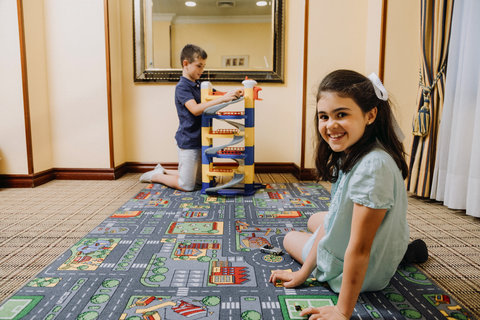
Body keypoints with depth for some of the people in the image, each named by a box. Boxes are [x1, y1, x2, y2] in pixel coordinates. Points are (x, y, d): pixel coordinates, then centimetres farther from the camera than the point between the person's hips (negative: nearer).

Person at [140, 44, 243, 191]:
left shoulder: (198, 85, 10)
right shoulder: (182, 87, -16)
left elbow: (214, 95, 16)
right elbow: (195, 109, -31)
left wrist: (232, 94, -6)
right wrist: (222, 99, -37)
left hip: (200, 140, 9)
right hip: (188, 142, -9)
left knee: (202, 181, 20)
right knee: (187, 186, 0)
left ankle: (164, 171, 31)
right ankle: (155, 175, 22)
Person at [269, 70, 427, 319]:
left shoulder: (373, 166, -36)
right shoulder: (349, 154, -7)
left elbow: (358, 250, -31)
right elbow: (333, 218, -2)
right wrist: (303, 272, 2)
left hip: (365, 273, -7)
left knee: (290, 238, 19)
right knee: (315, 221, 35)